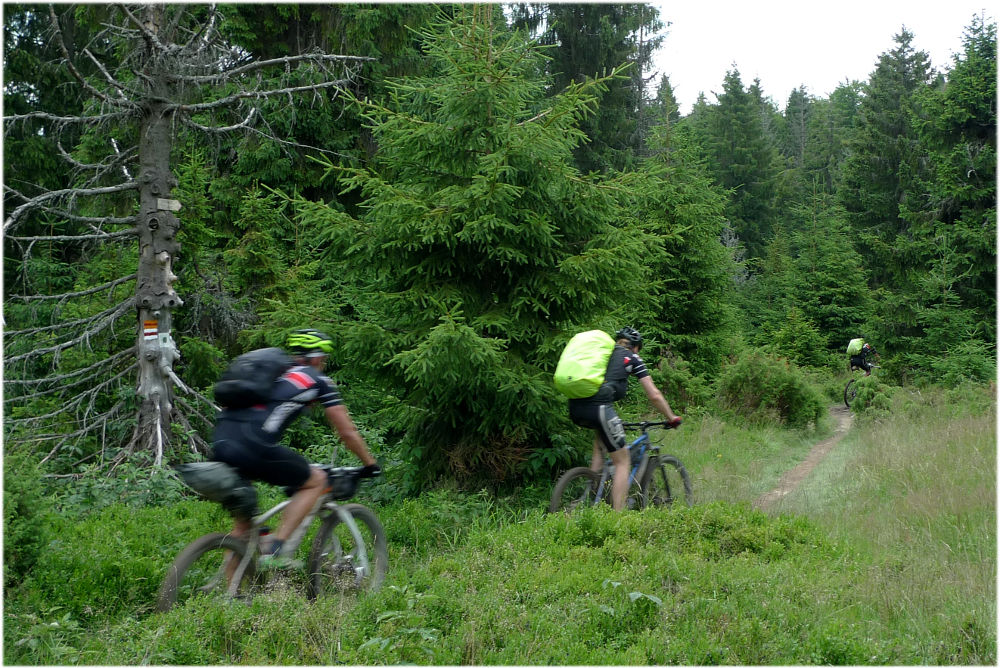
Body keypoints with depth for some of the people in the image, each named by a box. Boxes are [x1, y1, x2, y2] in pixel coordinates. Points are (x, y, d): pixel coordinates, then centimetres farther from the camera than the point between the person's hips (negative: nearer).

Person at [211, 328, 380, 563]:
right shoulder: (318, 381, 13)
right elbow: (348, 432, 17)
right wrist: (371, 464, 33)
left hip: (220, 444, 7)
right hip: (254, 449, -7)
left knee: (242, 523, 22)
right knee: (316, 480, 14)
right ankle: (274, 548, 2)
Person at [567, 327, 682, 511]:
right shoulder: (632, 358, 17)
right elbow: (654, 396, 14)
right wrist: (672, 418, 28)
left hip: (575, 407, 6)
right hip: (599, 406, -5)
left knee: (600, 435, 34)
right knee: (622, 461, 9)